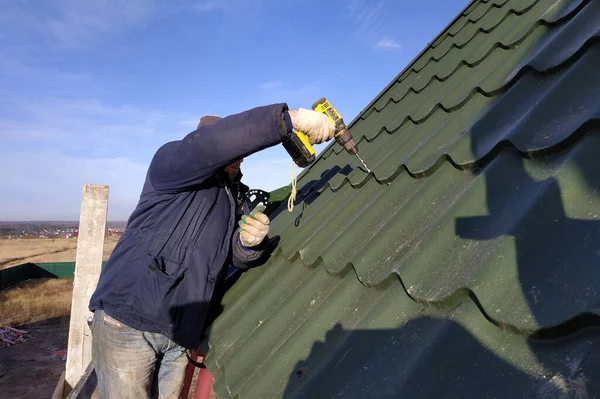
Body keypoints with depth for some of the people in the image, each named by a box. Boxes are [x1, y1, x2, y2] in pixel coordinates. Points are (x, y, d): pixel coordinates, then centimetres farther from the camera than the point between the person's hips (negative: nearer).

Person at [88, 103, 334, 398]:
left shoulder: (230, 200, 15)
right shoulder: (170, 161, -6)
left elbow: (238, 257, 8)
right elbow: (214, 142, -28)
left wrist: (249, 243, -16)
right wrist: (290, 118, -32)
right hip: (126, 321, -6)